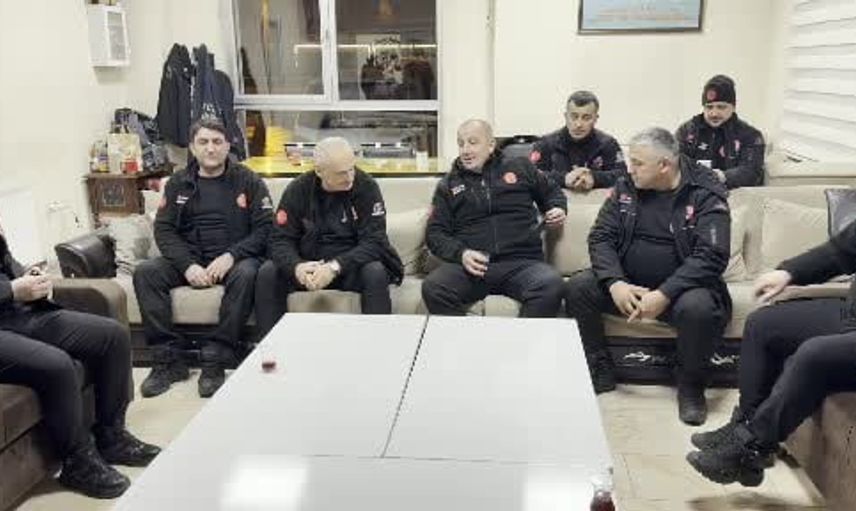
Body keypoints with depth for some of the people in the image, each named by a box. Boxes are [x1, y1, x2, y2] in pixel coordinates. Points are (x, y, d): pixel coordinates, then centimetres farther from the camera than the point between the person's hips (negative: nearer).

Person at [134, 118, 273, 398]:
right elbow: (163, 229, 4)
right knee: (145, 272, -21)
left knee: (246, 273, -36)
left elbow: (265, 228, -3)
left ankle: (215, 362, -27)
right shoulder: (178, 183, 12)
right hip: (189, 259, 3)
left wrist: (231, 256, -19)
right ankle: (168, 361, -17)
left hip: (234, 258, -3)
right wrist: (188, 265, -13)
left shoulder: (248, 181, 4)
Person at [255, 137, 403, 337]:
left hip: (351, 265, -2)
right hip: (307, 265, 2)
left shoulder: (366, 187, -10)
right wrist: (296, 266, -27)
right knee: (267, 274, -20)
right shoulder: (298, 189, -3)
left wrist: (335, 267, -30)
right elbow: (280, 239, -4)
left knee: (376, 274, -32)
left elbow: (374, 241, -16)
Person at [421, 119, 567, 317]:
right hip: (469, 265, 1)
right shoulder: (448, 184, 17)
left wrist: (558, 209, 9)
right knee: (432, 287, -31)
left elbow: (551, 192, 32)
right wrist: (460, 253, -7)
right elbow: (435, 232, 12)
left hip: (521, 262, 0)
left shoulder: (520, 167, 17)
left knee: (551, 285, -34)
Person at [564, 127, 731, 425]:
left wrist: (664, 294, -30)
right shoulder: (626, 188, 4)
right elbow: (601, 237, -2)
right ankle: (600, 372, 1)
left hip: (680, 287, -4)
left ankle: (691, 386, -7)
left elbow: (711, 256, -20)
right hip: (627, 283, 4)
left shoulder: (706, 194, -10)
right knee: (577, 288, -17)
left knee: (698, 307, -36)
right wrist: (615, 283, -20)